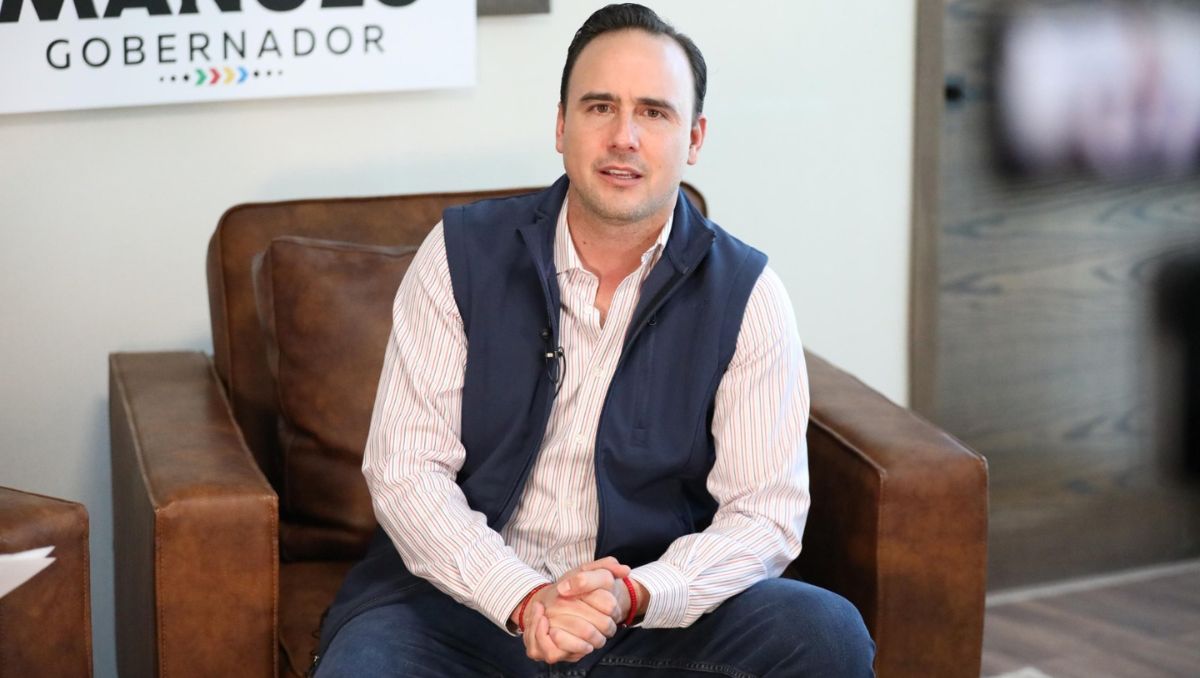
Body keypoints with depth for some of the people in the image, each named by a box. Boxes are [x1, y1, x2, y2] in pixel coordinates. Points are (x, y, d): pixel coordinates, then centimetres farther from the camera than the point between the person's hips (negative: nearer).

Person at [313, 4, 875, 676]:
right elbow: (404, 467, -6)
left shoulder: (746, 293, -3)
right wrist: (524, 601, -22)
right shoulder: (463, 254, -2)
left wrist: (632, 596, -25)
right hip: (468, 592, -1)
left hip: (656, 609, 1)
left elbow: (764, 513, -6)